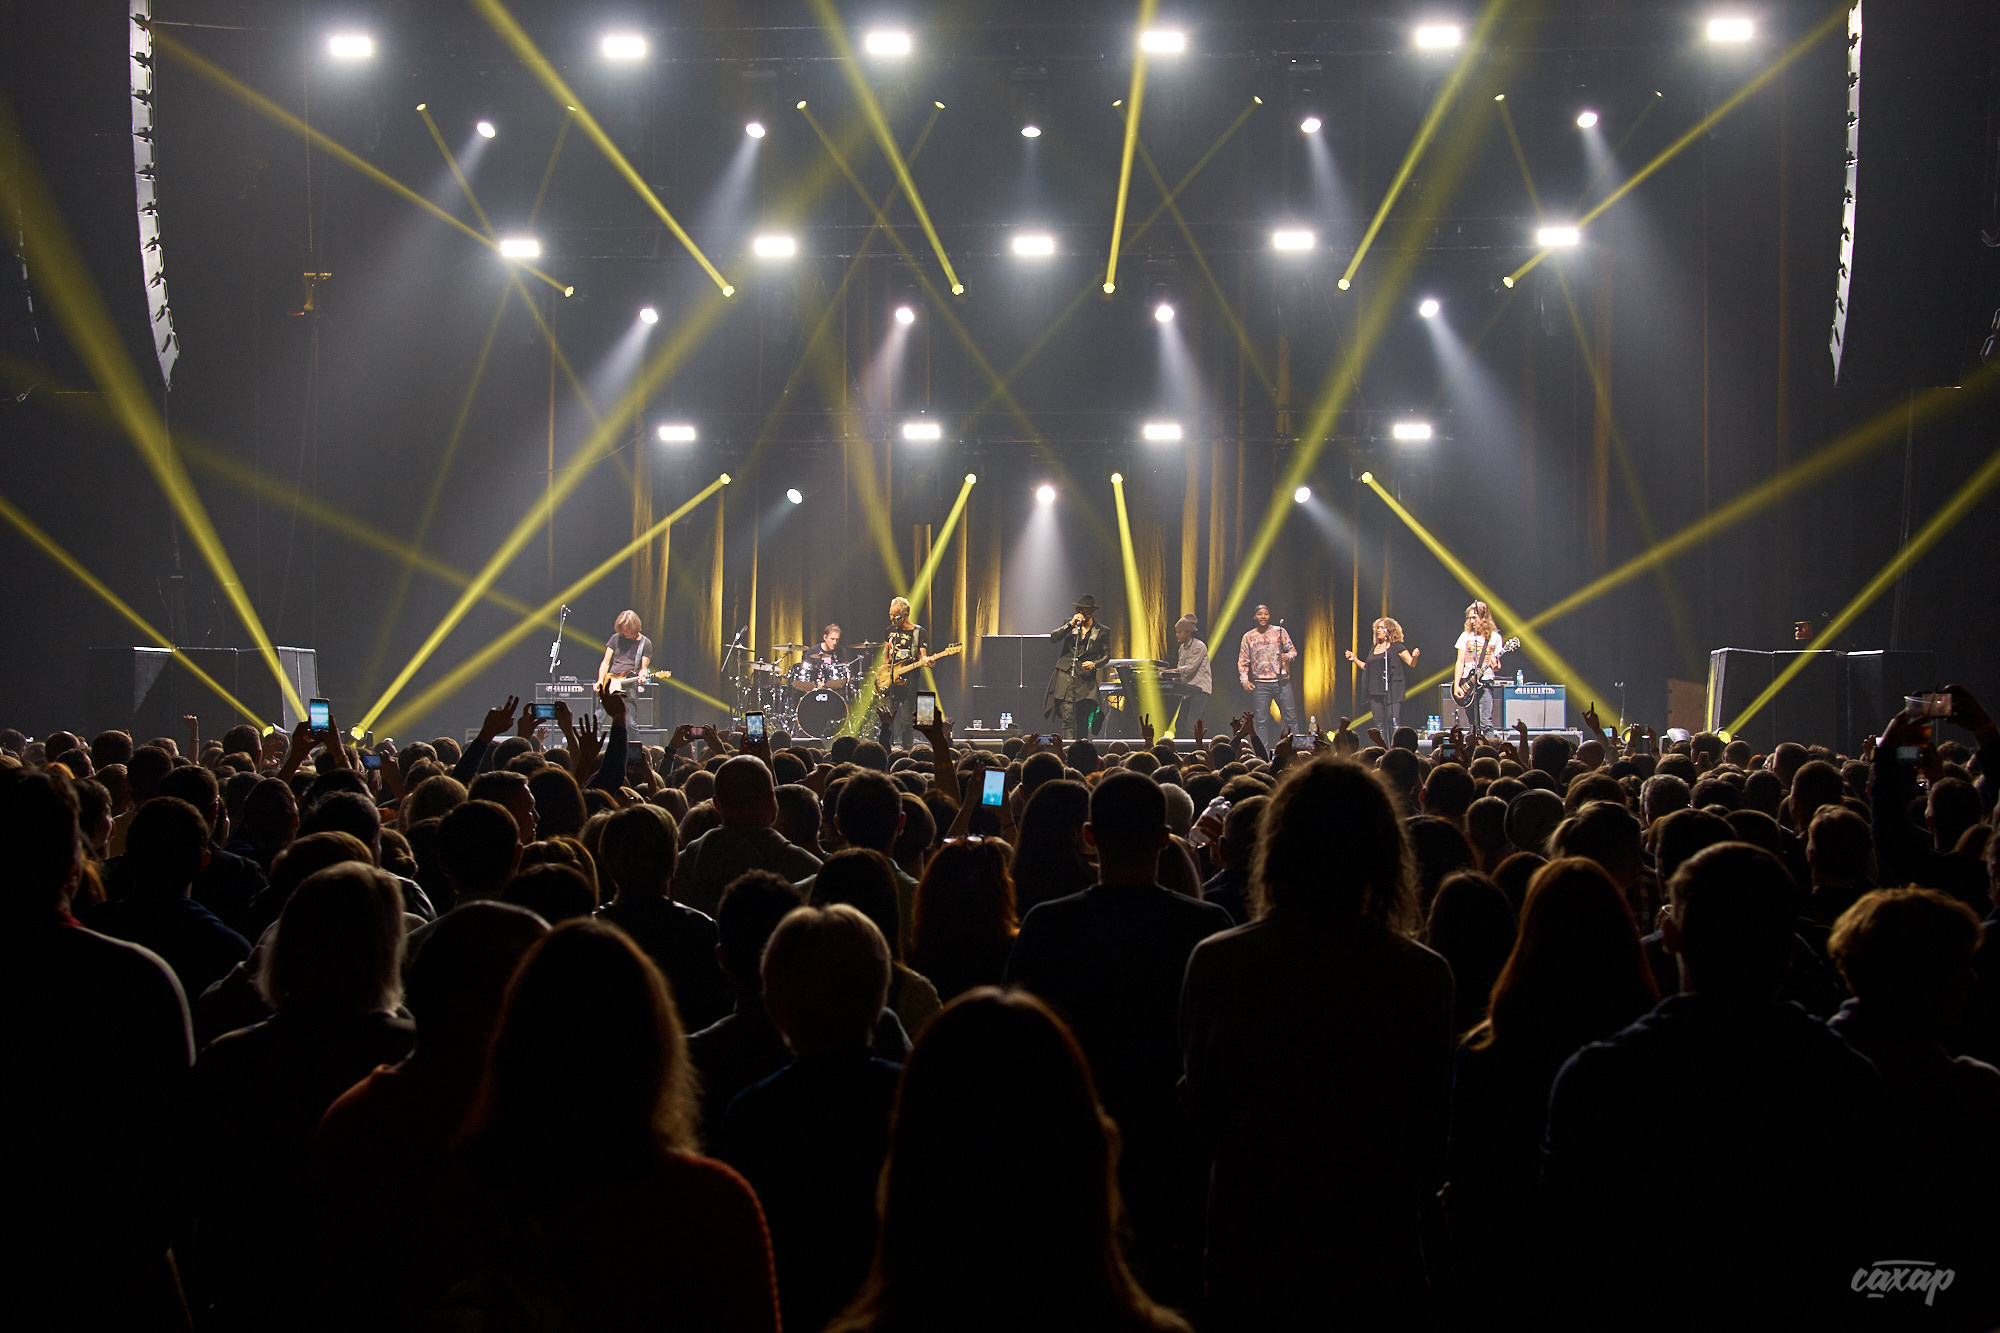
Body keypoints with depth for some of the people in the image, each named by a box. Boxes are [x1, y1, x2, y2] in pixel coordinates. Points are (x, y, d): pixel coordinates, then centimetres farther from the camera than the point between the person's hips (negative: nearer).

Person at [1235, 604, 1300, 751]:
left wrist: (1288, 656, -14)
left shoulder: (1280, 631, 6)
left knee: (1290, 718, -3)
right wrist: (1245, 680, -4)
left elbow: (1293, 651, 9)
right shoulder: (1248, 637, 8)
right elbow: (1243, 661, 9)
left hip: (1281, 681, -1)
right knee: (1261, 721, 0)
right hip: (1260, 683, 1)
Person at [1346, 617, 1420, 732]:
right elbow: (1367, 667, 29)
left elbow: (1411, 663, -3)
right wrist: (1355, 660, 25)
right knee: (1379, 723, 4)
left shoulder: (1396, 647, 1)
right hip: (1375, 691, 6)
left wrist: (1414, 656, -23)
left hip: (1392, 690, -6)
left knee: (1394, 720, -16)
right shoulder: (1374, 649, 19)